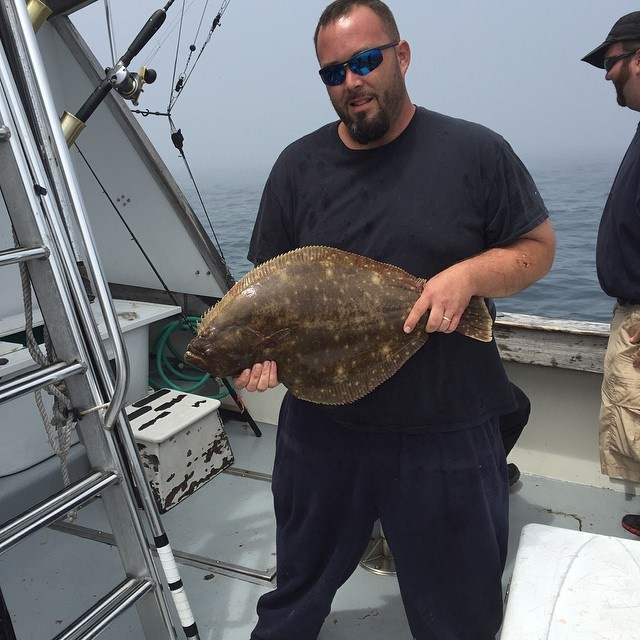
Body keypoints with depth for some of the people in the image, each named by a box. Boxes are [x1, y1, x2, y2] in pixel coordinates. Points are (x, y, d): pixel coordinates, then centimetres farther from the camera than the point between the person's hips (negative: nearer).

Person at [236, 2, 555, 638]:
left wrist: (467, 275, -18)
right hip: (321, 426, 2)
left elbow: (538, 247, 2)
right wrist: (263, 347, -13)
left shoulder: (476, 152, -4)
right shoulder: (299, 165, 2)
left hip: (448, 435, -1)